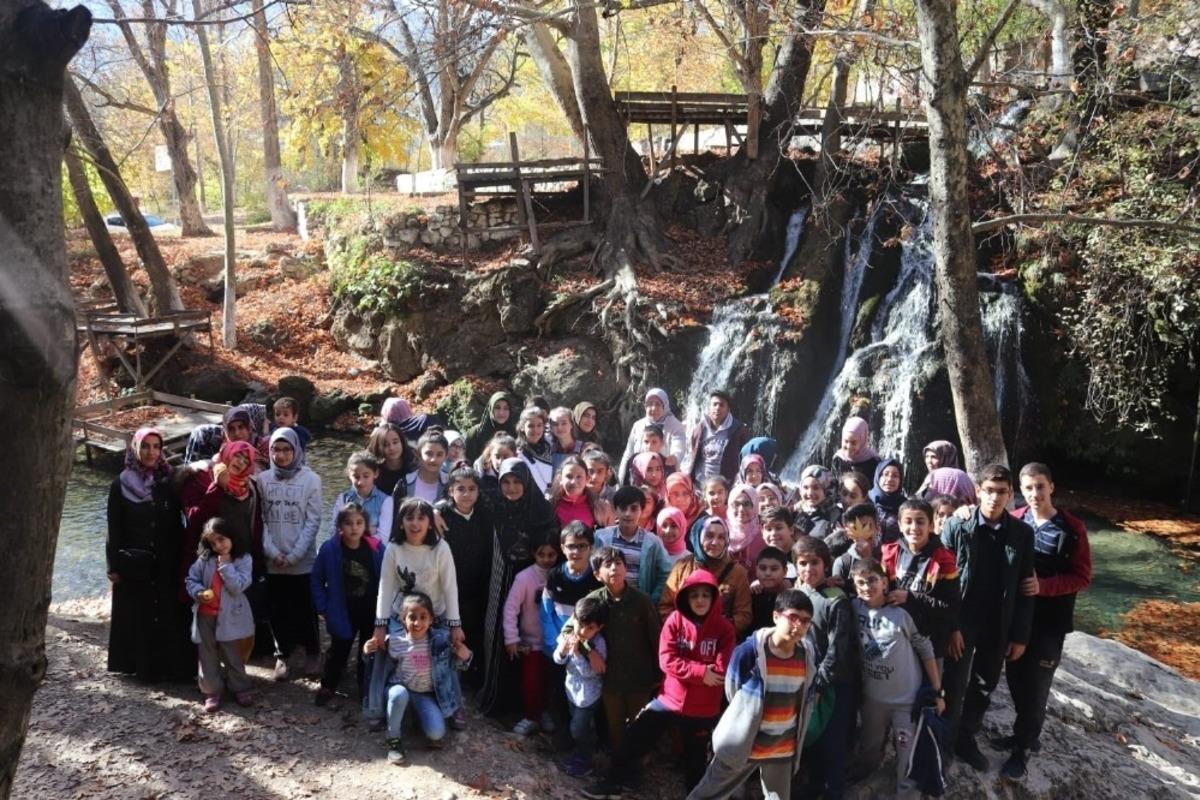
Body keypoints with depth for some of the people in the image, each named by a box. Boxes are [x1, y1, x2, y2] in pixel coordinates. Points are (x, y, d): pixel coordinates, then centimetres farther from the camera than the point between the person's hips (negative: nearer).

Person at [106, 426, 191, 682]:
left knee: (170, 615, 4)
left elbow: (176, 525, 5)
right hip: (134, 565, -1)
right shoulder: (121, 485, -2)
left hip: (166, 565, 1)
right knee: (139, 618, 5)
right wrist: (113, 567, -5)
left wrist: (180, 559, 1)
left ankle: (173, 664, 14)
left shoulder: (169, 482, 3)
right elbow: (114, 529, -2)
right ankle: (144, 667, 15)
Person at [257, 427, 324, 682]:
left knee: (305, 610, 8)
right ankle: (282, 655, 26)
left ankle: (312, 651, 28)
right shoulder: (262, 479, 0)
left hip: (303, 560, -2)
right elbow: (260, 519, 1)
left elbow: (313, 521, -7)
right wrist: (272, 552, -9)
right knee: (279, 611, 10)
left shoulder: (311, 479, -6)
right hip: (272, 561, 2)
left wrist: (293, 555, -12)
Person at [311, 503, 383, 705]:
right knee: (338, 651, 17)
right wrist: (323, 607, -6)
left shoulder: (376, 549, -15)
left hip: (372, 612, 1)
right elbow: (316, 579, -4)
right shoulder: (330, 549, -16)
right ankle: (328, 686, 37)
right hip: (343, 612, 0)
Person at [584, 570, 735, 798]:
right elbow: (667, 661, -15)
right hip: (670, 698, 1)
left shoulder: (724, 628, -11)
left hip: (704, 708, -1)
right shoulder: (675, 621, -9)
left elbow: (722, 670, -15)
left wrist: (686, 670, -17)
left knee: (696, 757, 18)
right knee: (634, 739, 3)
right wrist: (701, 672, -23)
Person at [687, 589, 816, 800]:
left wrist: (796, 736, 13)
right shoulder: (749, 651, -22)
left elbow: (805, 700, 8)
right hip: (742, 742, -4)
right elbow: (732, 691, -7)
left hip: (783, 747, 4)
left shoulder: (807, 655, -8)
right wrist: (747, 723, 6)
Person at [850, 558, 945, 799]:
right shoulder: (855, 608, -9)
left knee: (908, 758, 5)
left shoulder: (902, 613, -17)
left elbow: (926, 650, -8)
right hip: (872, 697, 3)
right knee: (869, 753, 22)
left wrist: (938, 691, -6)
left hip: (907, 698, -3)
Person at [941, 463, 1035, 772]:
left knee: (983, 688, 16)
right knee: (953, 688, 3)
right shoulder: (957, 526, -9)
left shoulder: (1022, 533, -3)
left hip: (998, 628, 3)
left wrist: (1019, 635, -1)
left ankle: (966, 739, 35)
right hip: (961, 624, -3)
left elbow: (1025, 588, 0)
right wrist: (950, 626, -13)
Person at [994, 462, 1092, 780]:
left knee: (1036, 685, 3)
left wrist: (1043, 586, -22)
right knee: (1016, 678, 14)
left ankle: (1021, 750, 16)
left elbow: (1082, 577, -8)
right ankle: (1027, 734, 34)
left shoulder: (1072, 527, -10)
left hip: (1050, 621, -3)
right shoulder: (1014, 521, -2)